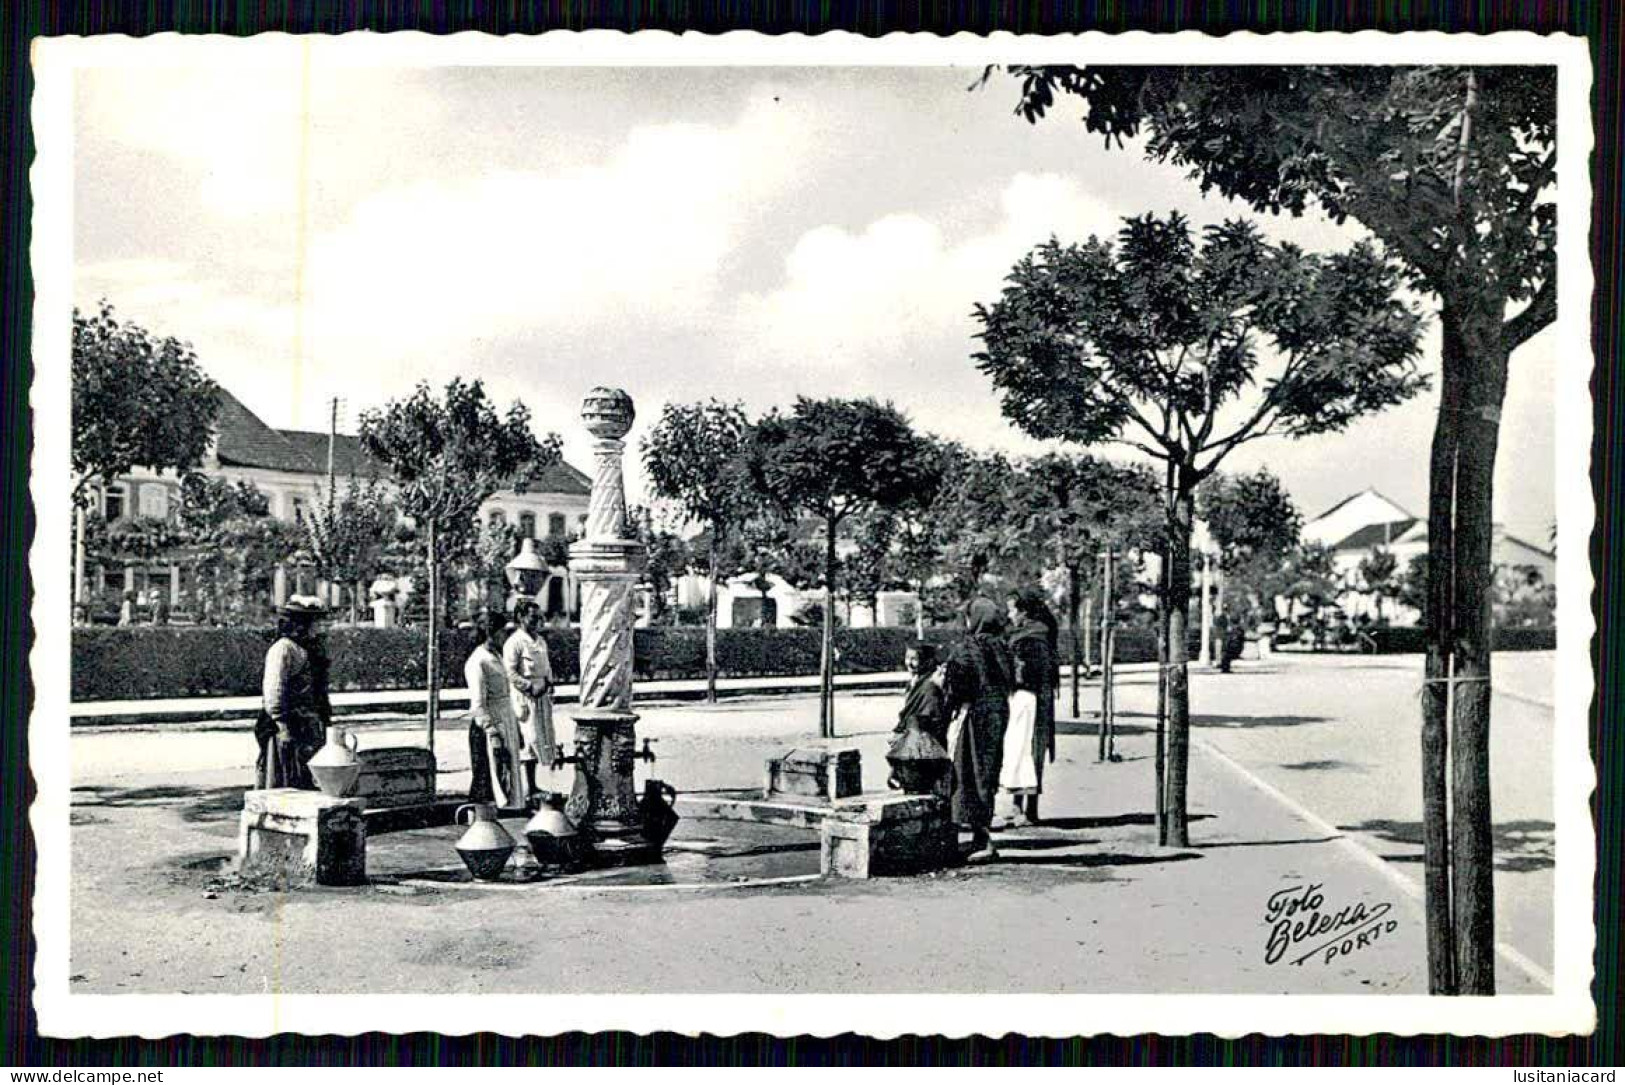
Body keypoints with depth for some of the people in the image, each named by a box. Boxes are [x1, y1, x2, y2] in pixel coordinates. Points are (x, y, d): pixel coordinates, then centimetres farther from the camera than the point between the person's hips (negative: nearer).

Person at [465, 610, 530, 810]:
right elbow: (478, 704, -20)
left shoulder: (496, 656, 13)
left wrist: (515, 727, 20)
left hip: (506, 723, 9)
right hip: (490, 725, -9)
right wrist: (493, 735, -23)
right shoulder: (478, 662, -16)